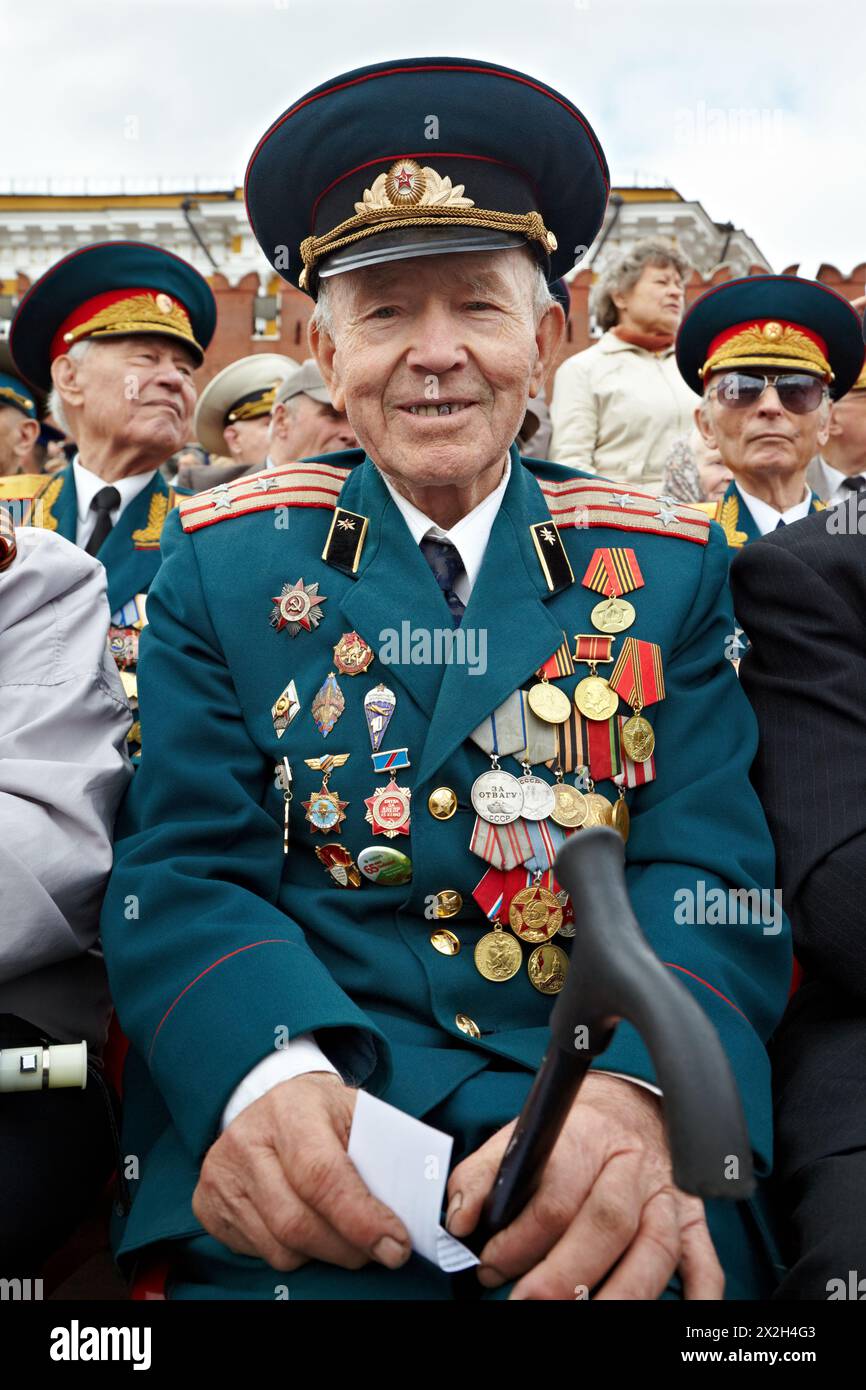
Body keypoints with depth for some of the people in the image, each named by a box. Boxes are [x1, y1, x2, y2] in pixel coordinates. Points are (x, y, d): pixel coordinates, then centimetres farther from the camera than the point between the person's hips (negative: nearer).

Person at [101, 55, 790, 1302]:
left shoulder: (668, 569, 7)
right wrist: (266, 1074, -23)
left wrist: (633, 1086, -24)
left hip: (596, 1135, 1)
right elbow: (183, 868, -1)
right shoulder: (227, 559, 6)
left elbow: (709, 870, -2)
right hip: (299, 1146, 0)